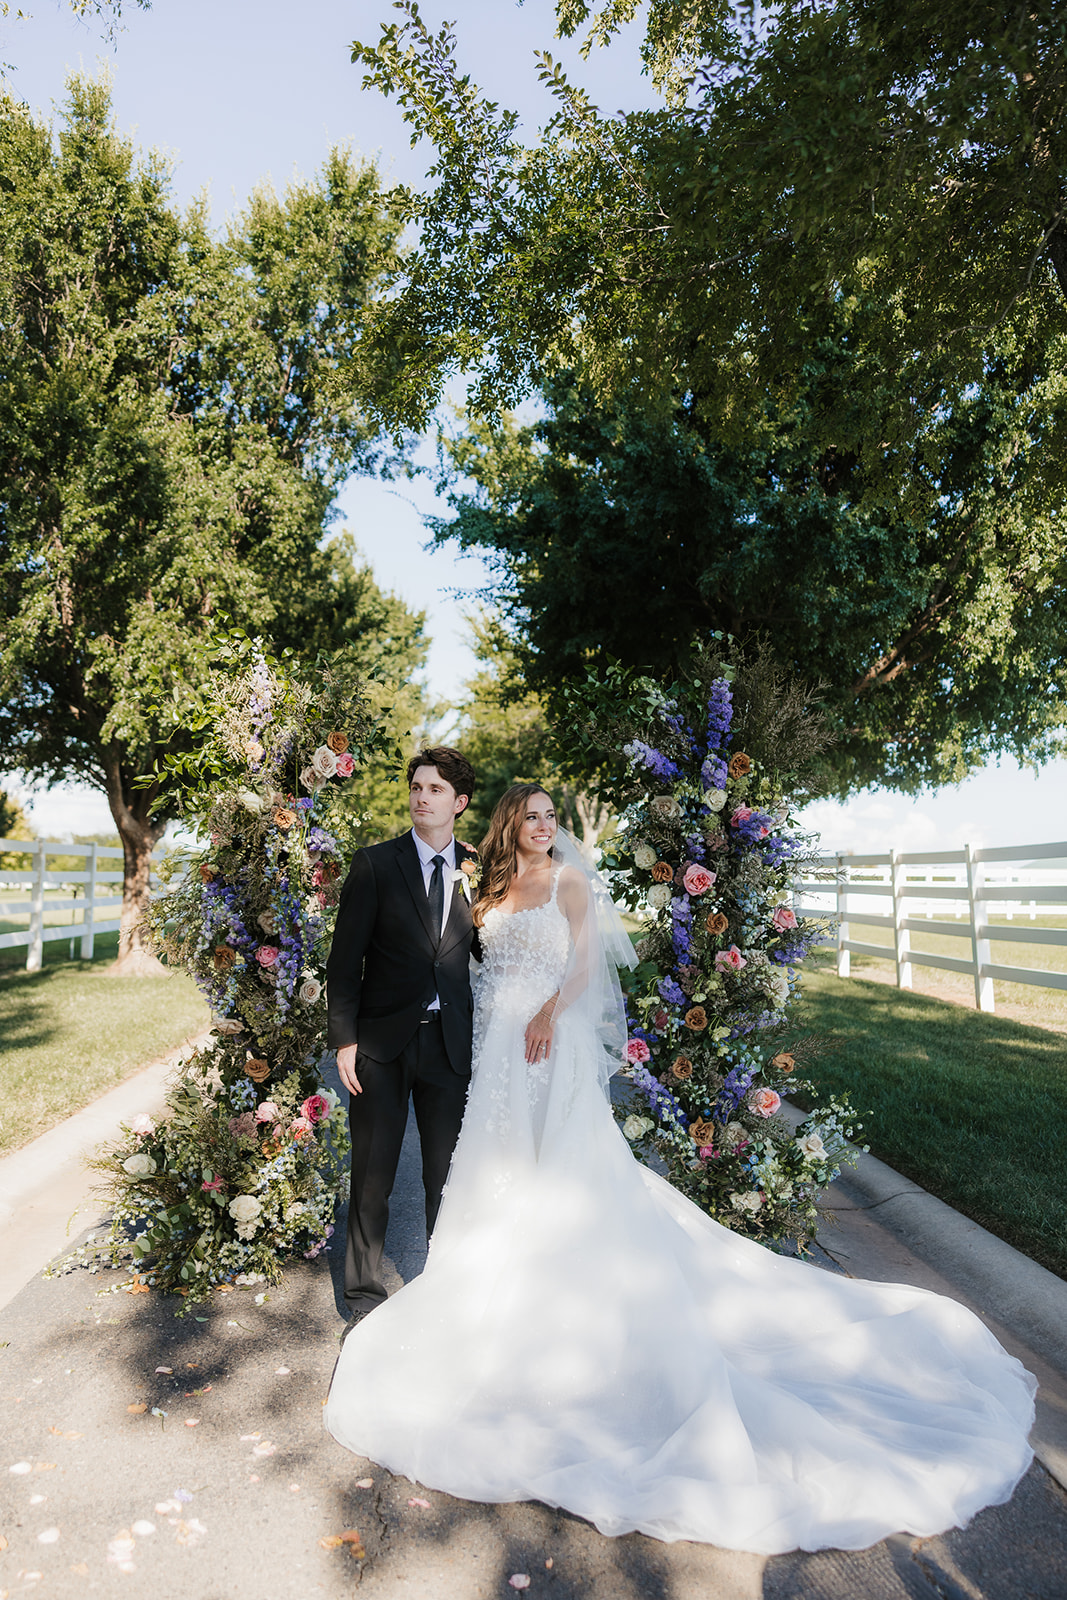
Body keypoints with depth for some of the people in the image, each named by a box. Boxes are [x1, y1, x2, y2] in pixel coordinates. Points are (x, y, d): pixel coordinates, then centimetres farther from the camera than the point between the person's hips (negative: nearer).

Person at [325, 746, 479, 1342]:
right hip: (382, 1042, -1)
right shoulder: (375, 863, -3)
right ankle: (365, 1297, 30)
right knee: (372, 1180, 10)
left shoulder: (479, 869, 3)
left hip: (451, 1042, 2)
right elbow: (345, 959, -2)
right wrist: (344, 1040, -8)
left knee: (447, 1177, 12)